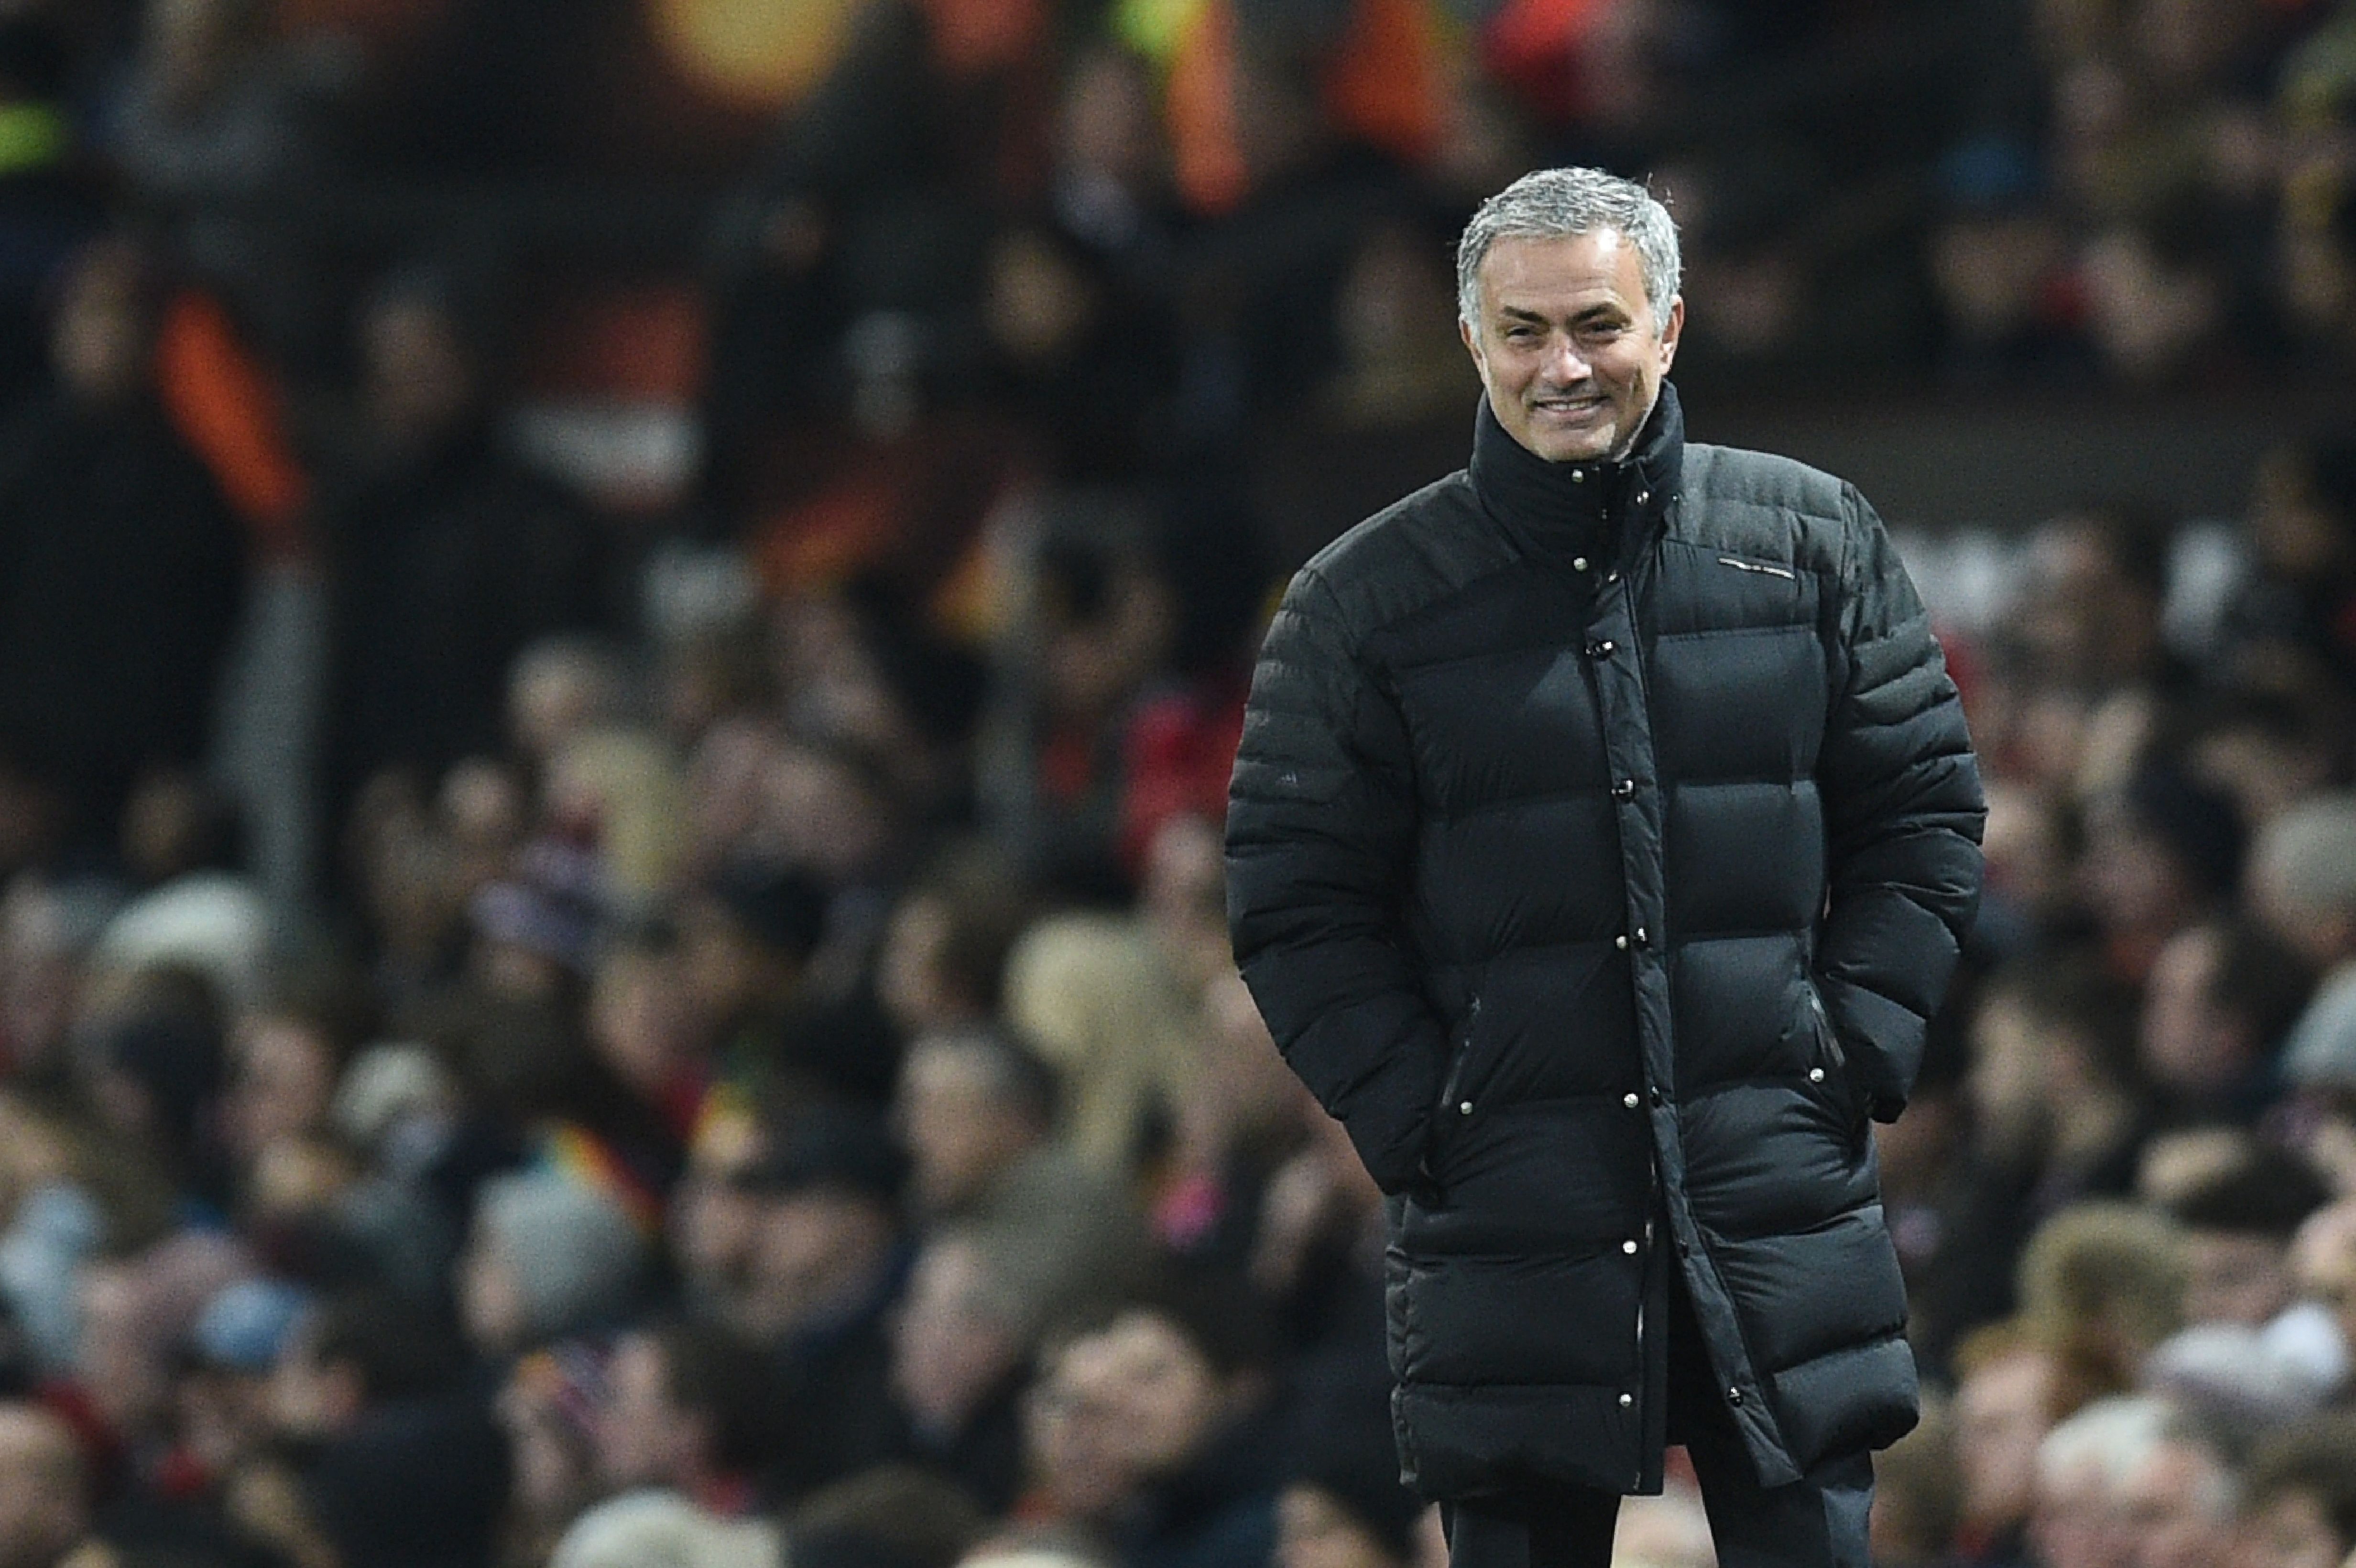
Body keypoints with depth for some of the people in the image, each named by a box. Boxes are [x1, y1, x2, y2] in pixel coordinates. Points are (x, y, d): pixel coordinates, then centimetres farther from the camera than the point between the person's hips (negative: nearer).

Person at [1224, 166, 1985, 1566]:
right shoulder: (1366, 601, 3)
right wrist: (1420, 1121, -6)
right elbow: (1297, 902, 3)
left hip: (1782, 1191, 1)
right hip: (1509, 1219, -1)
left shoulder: (1813, 543, 8)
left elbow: (1924, 813, 11)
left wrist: (1856, 1057, 0)